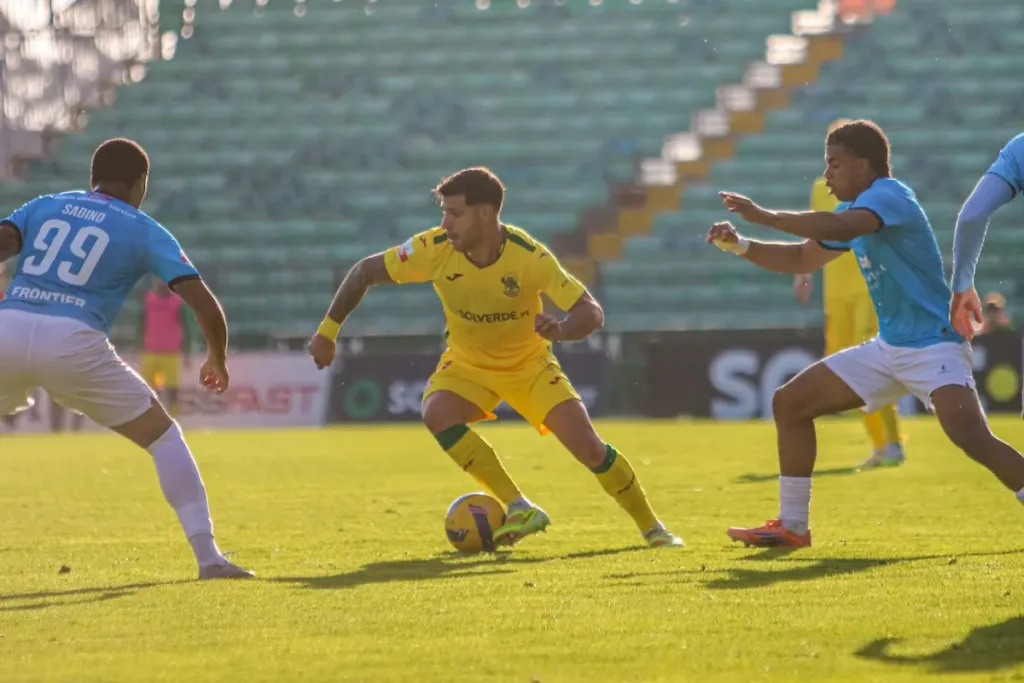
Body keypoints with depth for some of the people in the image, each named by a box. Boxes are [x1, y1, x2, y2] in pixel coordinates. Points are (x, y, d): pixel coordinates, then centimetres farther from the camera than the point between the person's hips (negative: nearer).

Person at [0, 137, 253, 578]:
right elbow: (204, 303, 9)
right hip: (71, 342, -2)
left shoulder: (44, 206, 23)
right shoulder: (145, 231, 16)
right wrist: (217, 360, 26)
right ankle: (207, 556, 6)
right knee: (164, 437, 14)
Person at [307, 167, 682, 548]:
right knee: (436, 414, -30)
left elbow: (592, 313, -28)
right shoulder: (435, 249, -24)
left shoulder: (529, 257, -28)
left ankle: (652, 528, 8)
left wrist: (560, 329, -50)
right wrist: (328, 331, -13)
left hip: (528, 364, -2)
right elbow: (365, 272, -10)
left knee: (586, 445, -15)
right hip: (467, 366, 2)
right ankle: (519, 508, -21)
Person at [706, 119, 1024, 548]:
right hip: (889, 348, 10)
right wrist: (740, 246, 9)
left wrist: (765, 216, -28)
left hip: (933, 346, -10)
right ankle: (791, 526, 16)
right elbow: (802, 258, 23)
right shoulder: (854, 209, 12)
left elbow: (838, 227, -37)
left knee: (974, 440, -30)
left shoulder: (888, 195, -17)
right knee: (790, 403, 9)